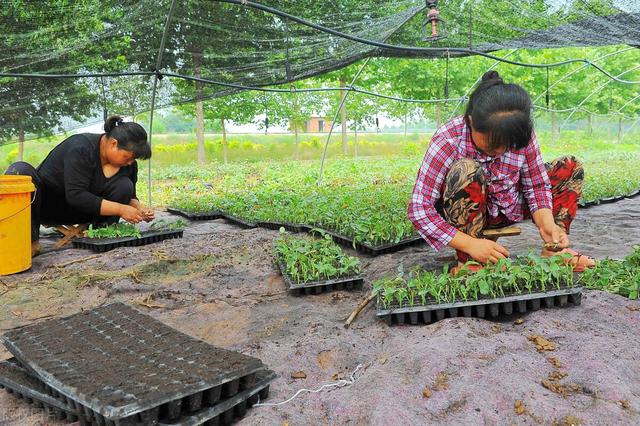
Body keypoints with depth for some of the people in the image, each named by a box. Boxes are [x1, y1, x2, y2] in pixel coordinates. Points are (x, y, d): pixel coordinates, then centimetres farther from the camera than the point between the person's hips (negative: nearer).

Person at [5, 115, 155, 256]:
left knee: (125, 186, -20)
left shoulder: (129, 163, -7)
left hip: (77, 212, 4)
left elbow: (130, 196, 5)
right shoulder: (80, 148, -28)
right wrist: (120, 209, -33)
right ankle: (31, 241, -29)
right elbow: (75, 195, -33)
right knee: (20, 170, -35)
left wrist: (139, 209, -17)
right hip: (46, 203, -4)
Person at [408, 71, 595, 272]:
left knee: (570, 168, -3)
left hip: (507, 208, 5)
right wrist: (471, 244, -38)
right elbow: (419, 210, -31)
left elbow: (537, 184, -5)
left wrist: (547, 224, -26)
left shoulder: (522, 135, -15)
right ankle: (468, 261, -25)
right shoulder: (447, 142, -29)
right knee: (467, 170, -37)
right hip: (465, 215, -5)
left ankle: (554, 249, -5)